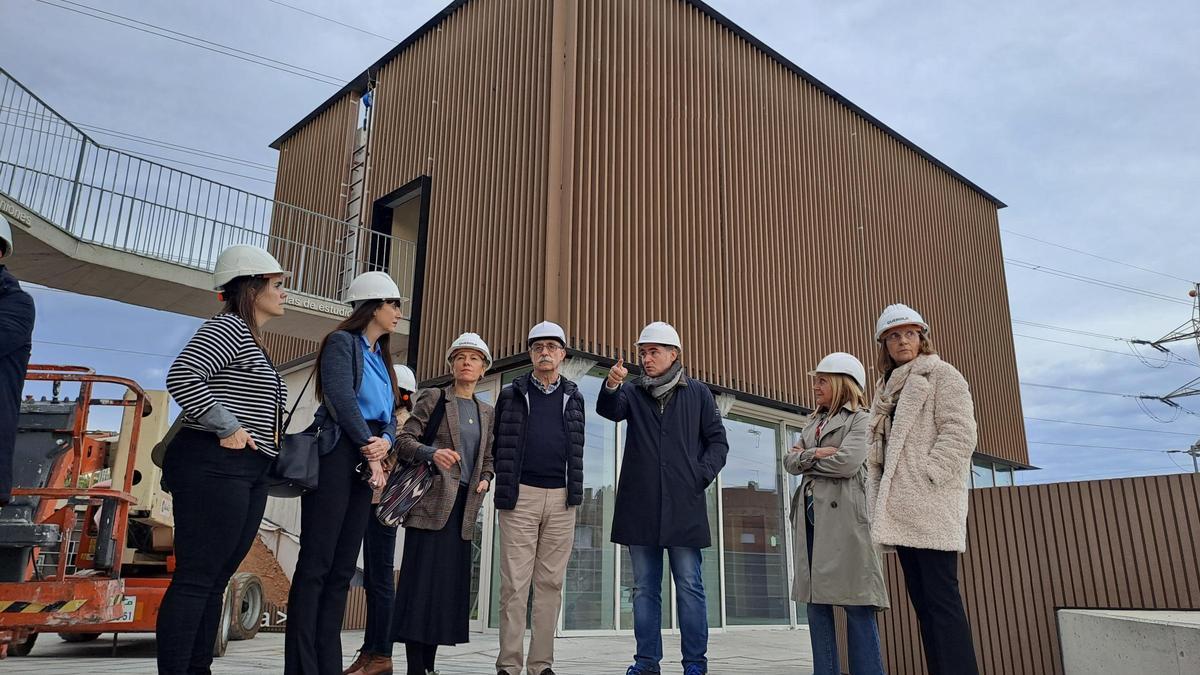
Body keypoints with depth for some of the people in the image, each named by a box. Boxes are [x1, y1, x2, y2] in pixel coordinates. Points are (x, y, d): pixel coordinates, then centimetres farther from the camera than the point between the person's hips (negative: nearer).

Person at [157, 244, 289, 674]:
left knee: (215, 581, 12)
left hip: (249, 474, 10)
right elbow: (181, 377, -22)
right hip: (215, 466, -10)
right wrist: (229, 429, -18)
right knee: (196, 579, -8)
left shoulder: (254, 344, 22)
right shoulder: (228, 328, -8)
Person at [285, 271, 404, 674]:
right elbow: (342, 400, -13)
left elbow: (389, 415, 16)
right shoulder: (342, 342, -1)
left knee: (343, 569, 5)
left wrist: (384, 443, -6)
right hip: (337, 455, -8)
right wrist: (371, 452, -11)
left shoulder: (381, 357, 22)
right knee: (316, 563, -7)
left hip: (366, 460, 8)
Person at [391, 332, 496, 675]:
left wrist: (485, 479, 2)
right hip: (432, 500, -5)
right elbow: (404, 441, -3)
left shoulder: (486, 412, 17)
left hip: (463, 506, 5)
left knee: (451, 582, 4)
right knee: (422, 579, -8)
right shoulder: (433, 398, 3)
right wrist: (432, 453, -21)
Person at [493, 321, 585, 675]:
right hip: (520, 496, -2)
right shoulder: (511, 394, 9)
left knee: (550, 583, 4)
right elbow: (498, 444, 10)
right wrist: (505, 485, 5)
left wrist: (573, 489, 10)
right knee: (514, 583, -2)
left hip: (561, 499, 2)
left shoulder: (573, 397, 14)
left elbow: (576, 447, 16)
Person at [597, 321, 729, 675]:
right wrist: (611, 387, -33)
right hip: (641, 506, 2)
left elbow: (718, 441, 7)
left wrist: (702, 475, -7)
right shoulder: (634, 392, 9)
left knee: (689, 586, 3)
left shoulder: (697, 393, 6)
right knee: (645, 587, 9)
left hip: (684, 504, -2)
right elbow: (610, 409, -12)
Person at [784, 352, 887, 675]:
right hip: (810, 515, 7)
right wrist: (816, 453, -8)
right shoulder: (812, 423, 21)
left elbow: (848, 462, -15)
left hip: (843, 515, -7)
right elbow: (790, 462, 9)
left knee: (855, 603, -7)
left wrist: (806, 459, -1)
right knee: (816, 601, 6)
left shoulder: (861, 419, 1)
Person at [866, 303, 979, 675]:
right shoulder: (887, 388, 22)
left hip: (930, 503, -8)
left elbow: (959, 433, -10)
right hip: (902, 508, 8)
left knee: (941, 598, -9)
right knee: (922, 599, 8)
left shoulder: (941, 374, 1)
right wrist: (882, 496, 10)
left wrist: (927, 476, -17)